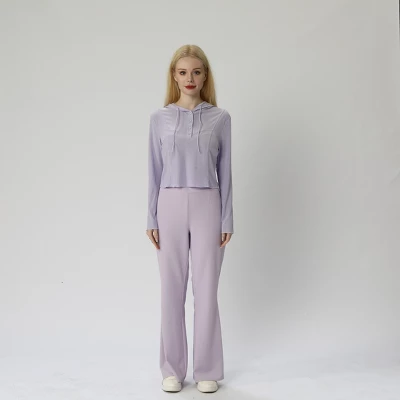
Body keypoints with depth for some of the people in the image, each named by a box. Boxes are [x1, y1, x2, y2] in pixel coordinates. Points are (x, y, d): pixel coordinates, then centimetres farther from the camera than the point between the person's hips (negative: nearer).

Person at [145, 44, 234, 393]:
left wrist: (227, 219, -1)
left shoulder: (220, 118, 4)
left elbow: (225, 171, 3)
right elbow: (155, 171, 6)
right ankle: (173, 369, 22)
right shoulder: (160, 118, 6)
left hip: (207, 207, -1)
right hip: (170, 207, 1)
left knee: (206, 290, 3)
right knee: (172, 290, 6)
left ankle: (207, 370, 19)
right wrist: (152, 218, 1)